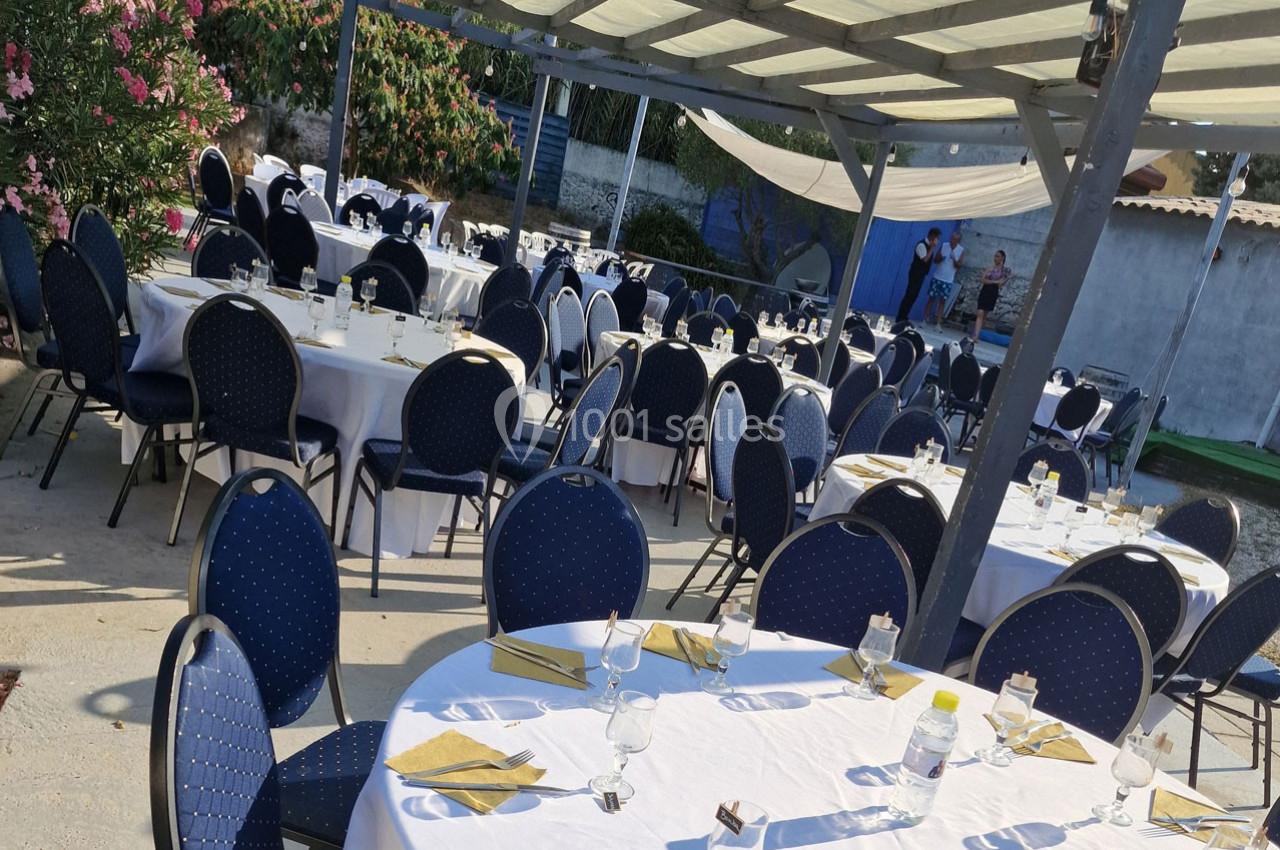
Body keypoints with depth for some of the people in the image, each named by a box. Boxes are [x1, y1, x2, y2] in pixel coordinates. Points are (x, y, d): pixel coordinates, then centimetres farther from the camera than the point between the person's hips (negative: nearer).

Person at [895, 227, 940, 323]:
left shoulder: (929, 245, 13)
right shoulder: (922, 244, -16)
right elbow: (925, 259, -24)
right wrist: (932, 248, -22)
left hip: (921, 274, 9)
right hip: (916, 273, -9)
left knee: (913, 296, 10)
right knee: (909, 295, -9)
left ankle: (903, 317, 14)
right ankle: (900, 318, -6)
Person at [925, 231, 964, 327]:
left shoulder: (961, 250, -2)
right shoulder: (944, 246, 0)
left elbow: (959, 265, -6)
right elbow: (935, 260, 2)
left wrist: (954, 259, -25)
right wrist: (940, 258, -20)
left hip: (948, 280, 0)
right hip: (937, 277, 0)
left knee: (943, 301, -1)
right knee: (931, 298, 1)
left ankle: (937, 323, 1)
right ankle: (925, 319, 6)